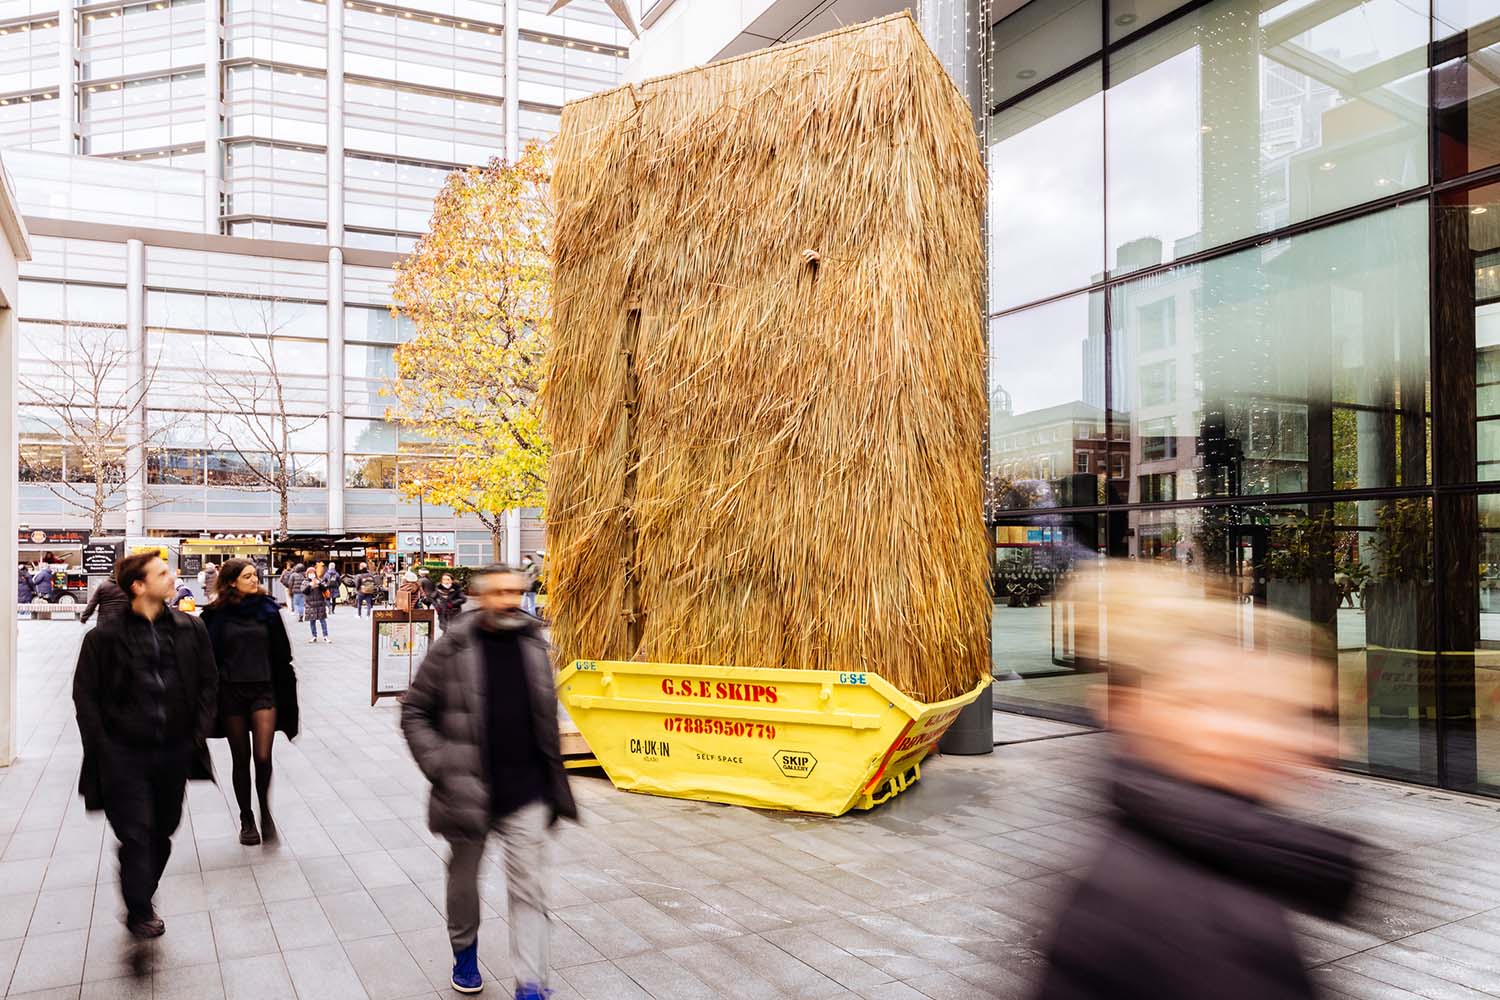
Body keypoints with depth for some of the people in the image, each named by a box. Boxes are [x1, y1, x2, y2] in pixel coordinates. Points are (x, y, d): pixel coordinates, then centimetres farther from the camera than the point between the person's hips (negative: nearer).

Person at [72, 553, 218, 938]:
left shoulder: (191, 629, 1)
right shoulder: (104, 636, -8)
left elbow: (208, 682, 9)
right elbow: (85, 694, -3)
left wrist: (199, 731, 1)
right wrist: (103, 750, -7)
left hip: (174, 751, 4)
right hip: (125, 754, -3)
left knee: (162, 832, 14)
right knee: (137, 834, -2)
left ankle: (141, 896, 36)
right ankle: (140, 912, 16)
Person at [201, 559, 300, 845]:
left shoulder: (267, 609, 1)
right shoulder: (217, 615, -2)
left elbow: (281, 655, 4)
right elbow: (209, 658, 1)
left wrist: (286, 694, 3)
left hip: (263, 689, 0)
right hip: (230, 692, 0)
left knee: (263, 757, -10)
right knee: (241, 760, 9)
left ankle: (265, 811, 14)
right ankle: (247, 819, 24)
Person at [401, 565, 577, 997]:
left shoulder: (534, 643, 2)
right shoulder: (453, 648, -9)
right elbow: (414, 711, -2)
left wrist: (553, 781, 15)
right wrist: (440, 765, -12)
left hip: (525, 792, 2)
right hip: (467, 791, -1)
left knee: (529, 890, -2)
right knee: (464, 876, 19)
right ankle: (464, 951, 44)